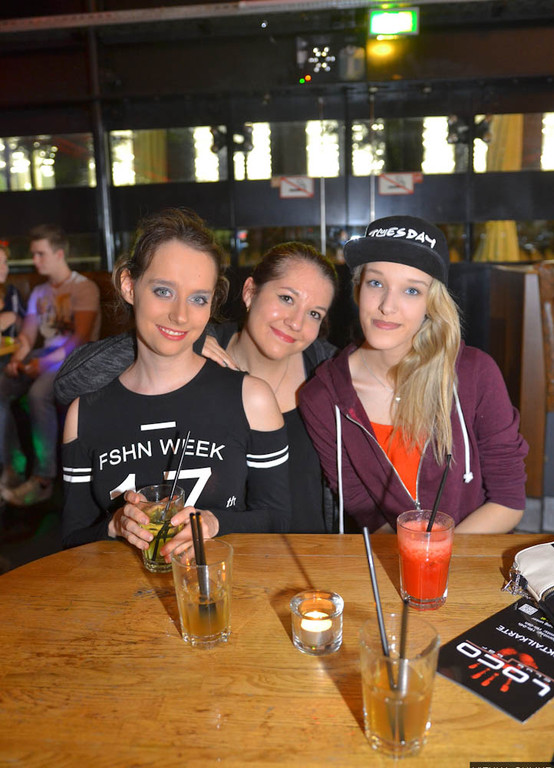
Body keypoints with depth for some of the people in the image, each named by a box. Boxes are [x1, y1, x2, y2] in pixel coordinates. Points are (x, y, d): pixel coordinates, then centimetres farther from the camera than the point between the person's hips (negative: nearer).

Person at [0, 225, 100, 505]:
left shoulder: (83, 288, -5)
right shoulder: (39, 293, 19)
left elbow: (80, 338, -16)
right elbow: (27, 334, 14)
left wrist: (46, 362, -21)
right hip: (44, 355, 7)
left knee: (39, 394, -34)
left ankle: (43, 479, -29)